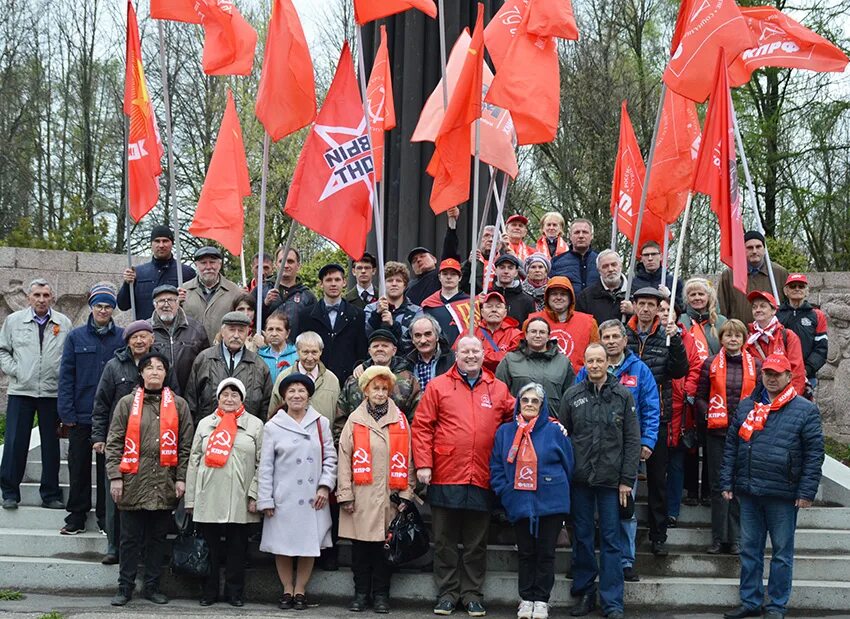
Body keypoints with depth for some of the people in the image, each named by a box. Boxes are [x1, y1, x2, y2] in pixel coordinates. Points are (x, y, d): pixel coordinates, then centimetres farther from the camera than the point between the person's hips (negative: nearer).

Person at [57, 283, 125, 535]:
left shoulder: (123, 337, 2)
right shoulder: (76, 337, 4)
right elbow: (66, 376, 2)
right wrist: (66, 412, -6)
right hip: (81, 415, 1)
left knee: (107, 467, 6)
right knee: (78, 466, 7)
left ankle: (106, 517, 16)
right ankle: (76, 516, 18)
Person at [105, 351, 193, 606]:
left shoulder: (178, 405, 8)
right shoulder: (127, 403, 5)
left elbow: (185, 444, 7)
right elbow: (114, 443, 2)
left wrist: (181, 478, 0)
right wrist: (115, 476, -5)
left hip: (165, 483, 1)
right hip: (134, 482, -1)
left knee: (158, 537, 9)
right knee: (130, 538, 4)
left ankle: (152, 585, 19)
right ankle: (125, 587, 13)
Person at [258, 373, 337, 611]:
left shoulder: (321, 423, 6)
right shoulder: (273, 427, 1)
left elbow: (330, 458, 7)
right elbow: (266, 466, 2)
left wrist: (325, 486, -5)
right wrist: (265, 500, -1)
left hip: (313, 498, 1)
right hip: (283, 497, -1)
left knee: (309, 545, 4)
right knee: (282, 546, 3)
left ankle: (300, 591, 17)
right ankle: (287, 590, 18)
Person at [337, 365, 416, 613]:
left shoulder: (400, 420, 8)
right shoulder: (355, 420, 5)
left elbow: (407, 459, 7)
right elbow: (344, 458, 3)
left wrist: (405, 493, 1)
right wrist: (345, 494, -3)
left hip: (389, 495, 1)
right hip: (361, 495, 0)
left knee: (385, 545, 4)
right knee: (360, 546, 5)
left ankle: (381, 595, 13)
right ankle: (361, 593, 15)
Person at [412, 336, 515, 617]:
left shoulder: (498, 389, 9)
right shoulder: (438, 386, 2)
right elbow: (422, 426, -1)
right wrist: (423, 464, -9)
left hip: (482, 479, 1)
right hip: (445, 477, -1)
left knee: (476, 543, 10)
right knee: (445, 541, 8)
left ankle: (473, 593, 19)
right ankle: (447, 592, 18)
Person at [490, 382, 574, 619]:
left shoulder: (555, 431, -3)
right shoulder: (505, 432, 5)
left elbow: (568, 464, 3)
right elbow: (496, 467, 8)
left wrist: (557, 490, 2)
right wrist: (505, 492, -2)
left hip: (551, 503, -2)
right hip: (519, 504, 2)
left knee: (546, 553, 4)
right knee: (526, 553, 10)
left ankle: (541, 600, 13)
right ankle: (526, 599, 18)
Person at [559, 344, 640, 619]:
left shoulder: (623, 396, 1)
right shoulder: (572, 395, 5)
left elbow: (632, 440, 1)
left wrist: (627, 480, -4)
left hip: (611, 480, -1)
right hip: (579, 480, 2)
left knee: (610, 540, 1)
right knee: (582, 537, 9)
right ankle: (584, 593, 20)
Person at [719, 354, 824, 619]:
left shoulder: (805, 410, -3)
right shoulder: (746, 406, 9)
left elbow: (814, 454, -5)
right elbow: (731, 446, 12)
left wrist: (806, 492, -11)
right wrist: (727, 483, 6)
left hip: (783, 496, -4)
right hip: (748, 492, 4)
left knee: (782, 552, 6)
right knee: (750, 549, 11)